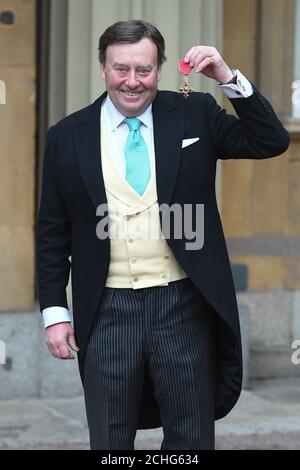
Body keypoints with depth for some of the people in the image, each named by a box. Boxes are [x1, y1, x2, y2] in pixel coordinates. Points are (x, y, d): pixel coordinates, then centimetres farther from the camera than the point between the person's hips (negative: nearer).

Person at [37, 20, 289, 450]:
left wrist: (229, 78, -13)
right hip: (107, 313, 0)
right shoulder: (67, 137, 3)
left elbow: (272, 142, -3)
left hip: (183, 306, 0)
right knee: (110, 442, 10)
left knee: (191, 440, 9)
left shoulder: (194, 116, 3)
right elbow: (53, 235, 6)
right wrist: (54, 312, 2)